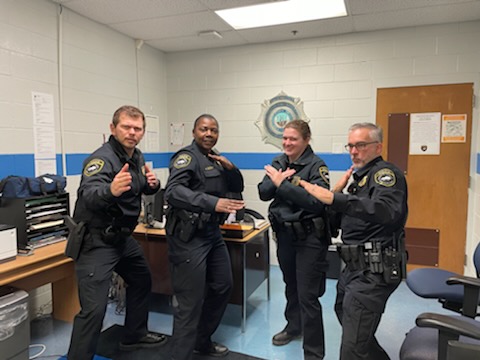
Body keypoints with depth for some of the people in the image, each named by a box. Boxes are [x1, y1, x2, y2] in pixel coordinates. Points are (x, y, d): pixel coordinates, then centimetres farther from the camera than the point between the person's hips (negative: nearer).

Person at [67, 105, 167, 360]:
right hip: (97, 241, -9)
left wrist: (153, 184, -6)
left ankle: (134, 336, 43)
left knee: (142, 281, 23)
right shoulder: (102, 158, -22)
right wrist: (111, 190, -62)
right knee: (94, 308, -11)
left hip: (122, 237, 9)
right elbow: (88, 196, -40)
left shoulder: (137, 157, 5)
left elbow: (143, 189, 19)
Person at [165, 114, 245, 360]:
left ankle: (202, 340, 37)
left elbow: (238, 187, 15)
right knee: (190, 300, -4)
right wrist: (212, 203, -40)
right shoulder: (187, 156, -12)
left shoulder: (215, 158, 14)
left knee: (223, 287, 18)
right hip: (189, 236, -9)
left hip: (212, 232, 9)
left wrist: (230, 168, -5)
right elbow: (173, 191, -29)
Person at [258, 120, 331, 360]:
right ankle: (293, 326, 45)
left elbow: (316, 202, -26)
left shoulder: (316, 166, -13)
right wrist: (277, 180, -18)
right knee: (291, 285, 23)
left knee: (308, 296, -1)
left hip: (309, 237, -6)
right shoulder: (279, 162, 5)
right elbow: (263, 193, 1)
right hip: (284, 233, 6)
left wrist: (283, 184, -26)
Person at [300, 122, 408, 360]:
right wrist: (338, 191, 3)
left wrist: (334, 198, -41)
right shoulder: (361, 178, 17)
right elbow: (337, 222, 17)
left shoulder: (385, 173, -10)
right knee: (344, 313, 27)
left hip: (374, 270, -10)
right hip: (357, 266, 10)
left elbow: (386, 211, -33)